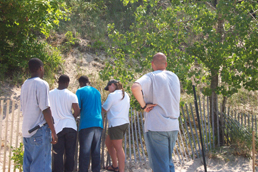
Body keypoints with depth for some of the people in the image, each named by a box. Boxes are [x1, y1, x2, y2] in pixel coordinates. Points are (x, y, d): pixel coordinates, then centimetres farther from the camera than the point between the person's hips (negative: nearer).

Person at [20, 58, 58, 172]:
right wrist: (53, 132, -10)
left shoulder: (25, 85, 14)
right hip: (40, 129, -8)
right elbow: (45, 110, -14)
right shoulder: (42, 84, -9)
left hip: (26, 130, 8)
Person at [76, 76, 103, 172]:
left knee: (85, 151, -4)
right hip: (98, 123, 5)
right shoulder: (97, 92, 19)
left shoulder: (80, 91, 2)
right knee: (96, 151, 9)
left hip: (86, 124, -5)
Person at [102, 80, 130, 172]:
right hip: (125, 122, 9)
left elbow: (104, 109, -5)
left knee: (118, 148, -5)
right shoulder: (126, 95, 15)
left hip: (116, 124, -9)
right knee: (108, 142, 21)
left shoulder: (112, 95, -10)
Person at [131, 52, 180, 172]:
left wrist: (143, 105, -15)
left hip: (156, 127, -6)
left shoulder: (151, 77, -7)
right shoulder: (174, 77, 12)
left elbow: (135, 87, -27)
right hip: (173, 127, 6)